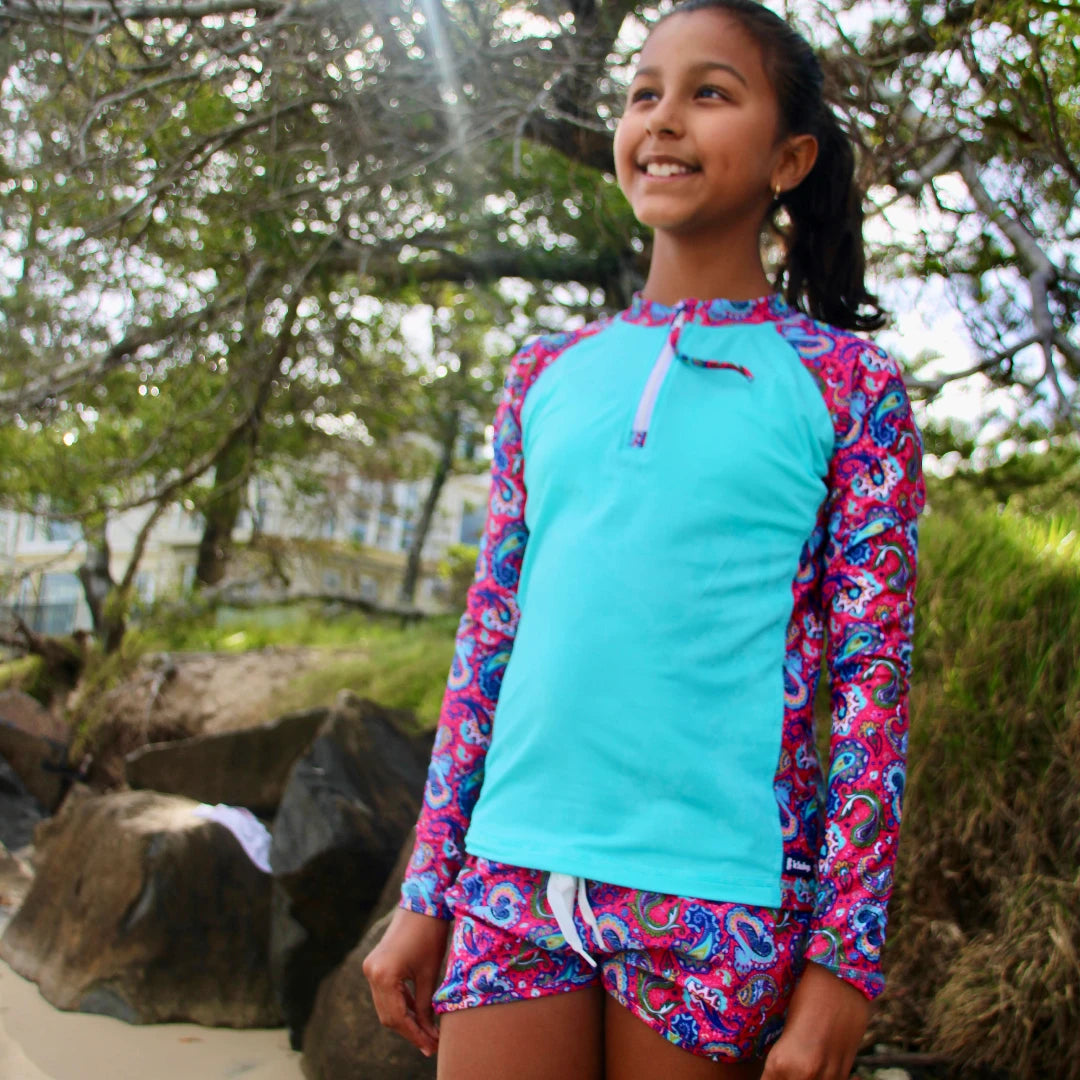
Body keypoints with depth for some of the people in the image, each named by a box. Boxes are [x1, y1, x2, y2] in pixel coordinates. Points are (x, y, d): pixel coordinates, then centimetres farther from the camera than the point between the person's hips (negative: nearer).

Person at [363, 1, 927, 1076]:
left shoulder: (847, 385, 1)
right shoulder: (548, 374, 10)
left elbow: (872, 679, -2)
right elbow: (486, 639, 11)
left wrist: (842, 958, -7)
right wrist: (425, 891, 9)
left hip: (715, 891, -2)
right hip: (513, 872, 3)